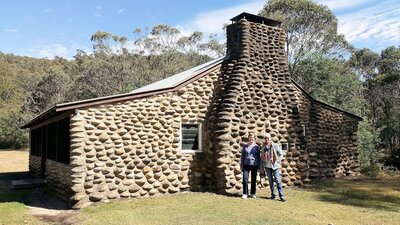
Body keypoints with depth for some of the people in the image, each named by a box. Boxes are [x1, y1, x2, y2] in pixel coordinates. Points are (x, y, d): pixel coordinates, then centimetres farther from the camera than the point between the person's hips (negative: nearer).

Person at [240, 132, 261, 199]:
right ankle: (245, 193, 1)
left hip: (254, 165, 0)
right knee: (245, 179, -7)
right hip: (246, 165, 0)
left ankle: (253, 193, 18)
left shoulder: (256, 146, 2)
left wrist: (259, 166, 3)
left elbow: (259, 157, 5)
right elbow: (242, 156, 8)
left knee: (254, 180, 7)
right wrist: (241, 165, 5)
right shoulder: (245, 146, 5)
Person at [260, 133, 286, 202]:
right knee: (270, 181, 9)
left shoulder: (275, 145, -5)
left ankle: (281, 196, -3)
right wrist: (262, 167, 8)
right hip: (267, 167, 4)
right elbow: (262, 157, 9)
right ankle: (273, 194, 19)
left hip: (275, 166, -3)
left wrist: (278, 161, -7)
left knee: (278, 181, -6)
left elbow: (281, 154, 1)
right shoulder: (263, 146, 5)